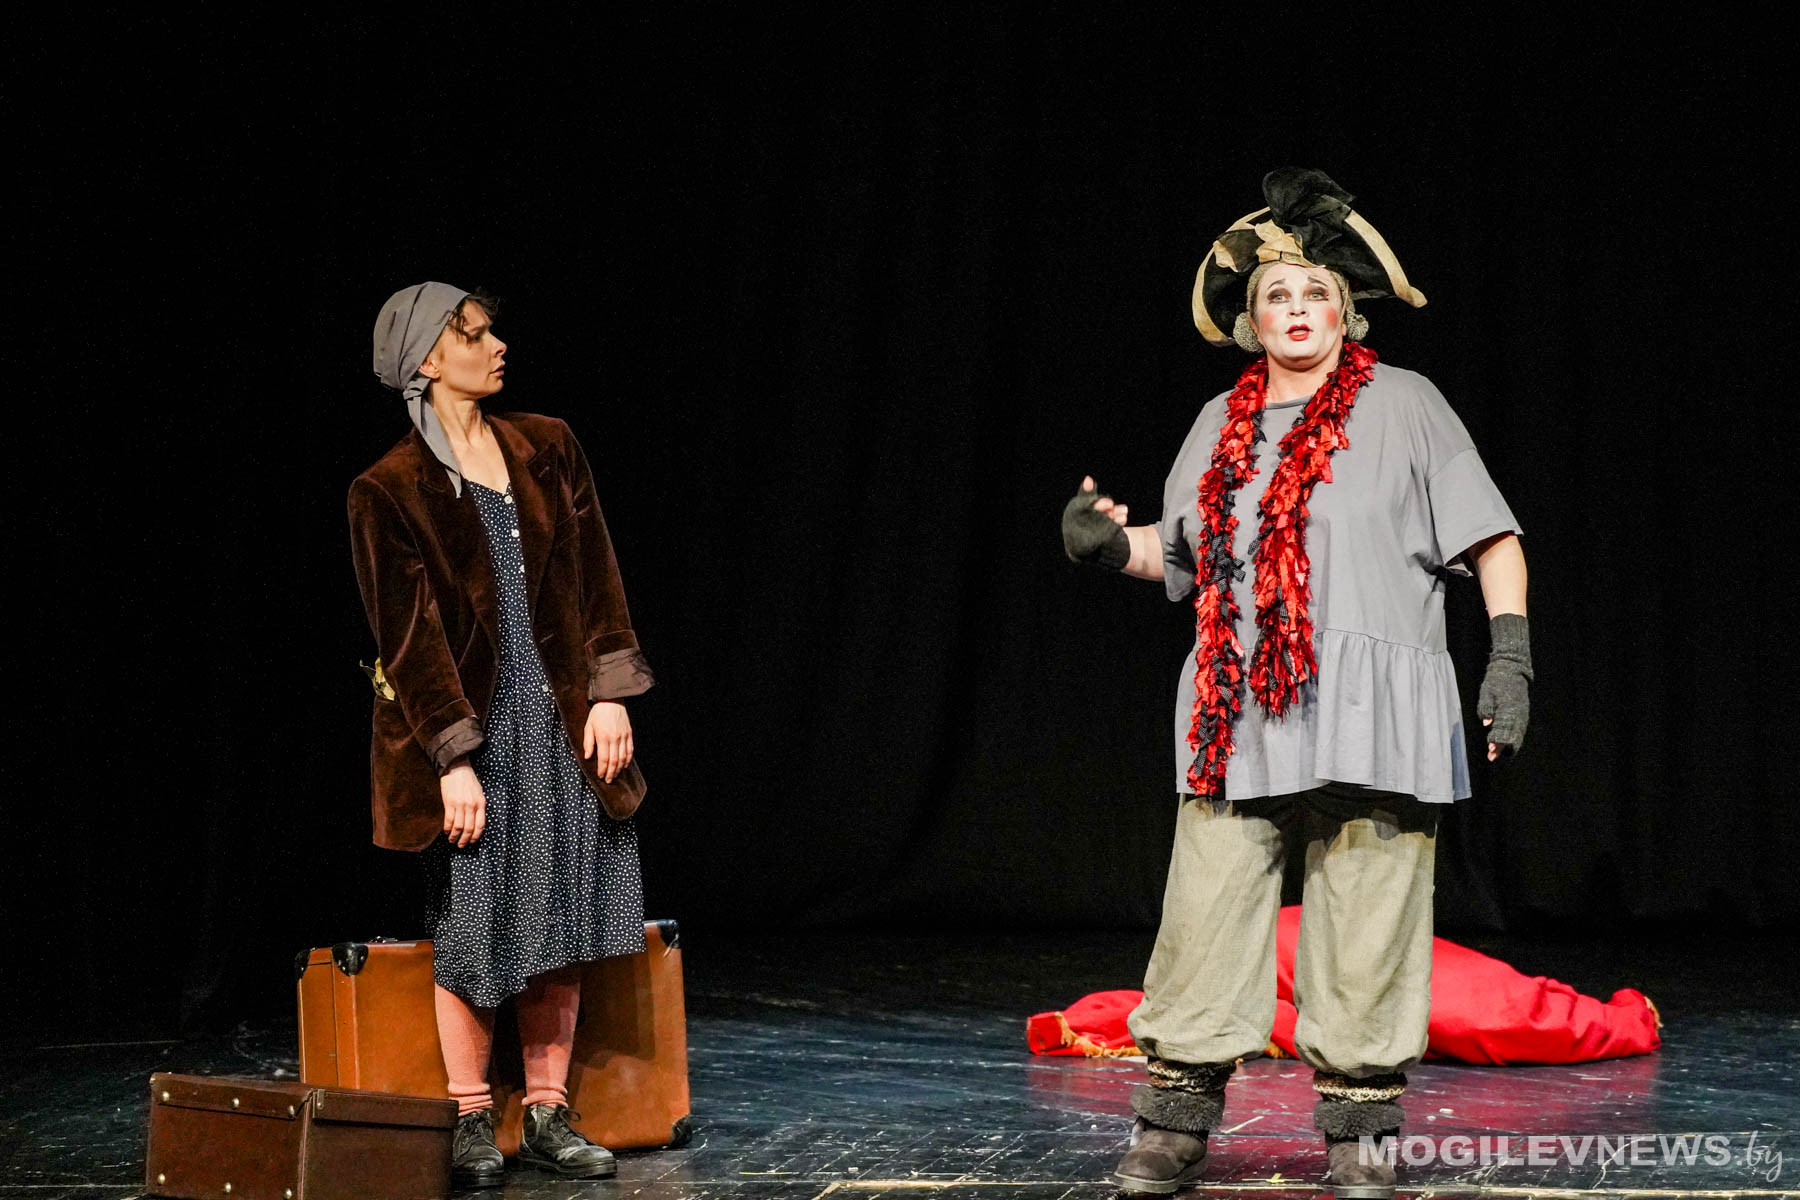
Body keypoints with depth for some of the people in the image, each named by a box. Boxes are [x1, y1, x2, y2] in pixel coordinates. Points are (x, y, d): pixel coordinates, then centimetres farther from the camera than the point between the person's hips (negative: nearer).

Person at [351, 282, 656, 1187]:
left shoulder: (546, 450, 7)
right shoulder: (389, 491, -7)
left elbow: (593, 581, 6)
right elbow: (410, 635, -10)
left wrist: (609, 694, -2)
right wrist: (454, 760, -14)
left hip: (562, 718, 4)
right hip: (472, 723, -4)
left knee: (562, 915, 6)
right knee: (473, 922, -1)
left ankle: (547, 1115, 16)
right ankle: (470, 1125, 11)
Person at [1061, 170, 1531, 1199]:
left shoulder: (1401, 403, 5)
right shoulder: (1223, 423, 17)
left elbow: (1491, 537, 4)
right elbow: (1179, 550, 28)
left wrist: (1511, 655, -5)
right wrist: (1109, 541, 8)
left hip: (1370, 720, -3)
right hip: (1238, 721, 4)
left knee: (1364, 940, -2)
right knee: (1204, 924, -2)